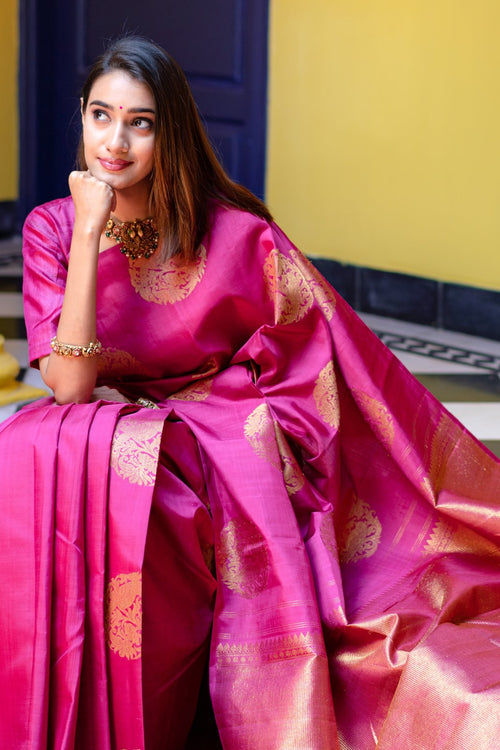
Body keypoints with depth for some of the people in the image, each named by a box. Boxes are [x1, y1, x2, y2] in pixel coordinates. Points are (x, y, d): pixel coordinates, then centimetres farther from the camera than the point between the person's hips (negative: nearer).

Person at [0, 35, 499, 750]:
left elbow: (343, 361, -4)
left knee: (124, 475, -34)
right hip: (98, 433, 2)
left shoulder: (236, 234, -9)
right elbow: (69, 384, -15)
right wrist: (91, 233, -20)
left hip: (222, 447, -2)